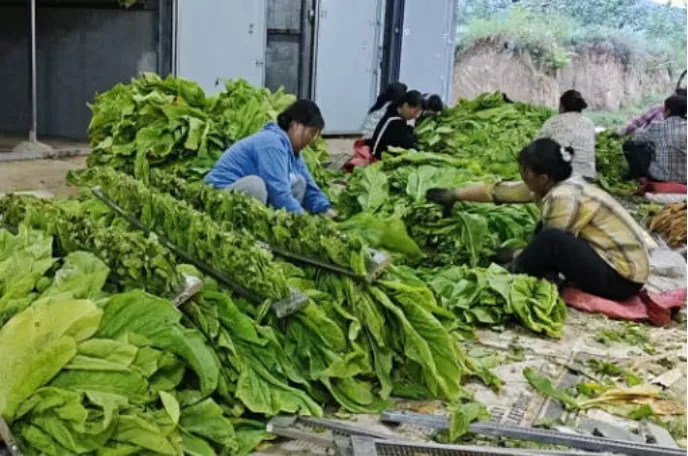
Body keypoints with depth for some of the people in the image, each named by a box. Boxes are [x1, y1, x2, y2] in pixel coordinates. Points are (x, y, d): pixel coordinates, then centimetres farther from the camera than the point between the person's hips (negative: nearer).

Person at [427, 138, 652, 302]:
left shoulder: (564, 197, -23)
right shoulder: (551, 186, 2)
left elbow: (551, 246, -16)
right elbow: (499, 191, 9)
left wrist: (514, 259, 0)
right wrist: (454, 195, 16)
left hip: (622, 277, -10)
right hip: (609, 260, 10)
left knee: (550, 240, -27)